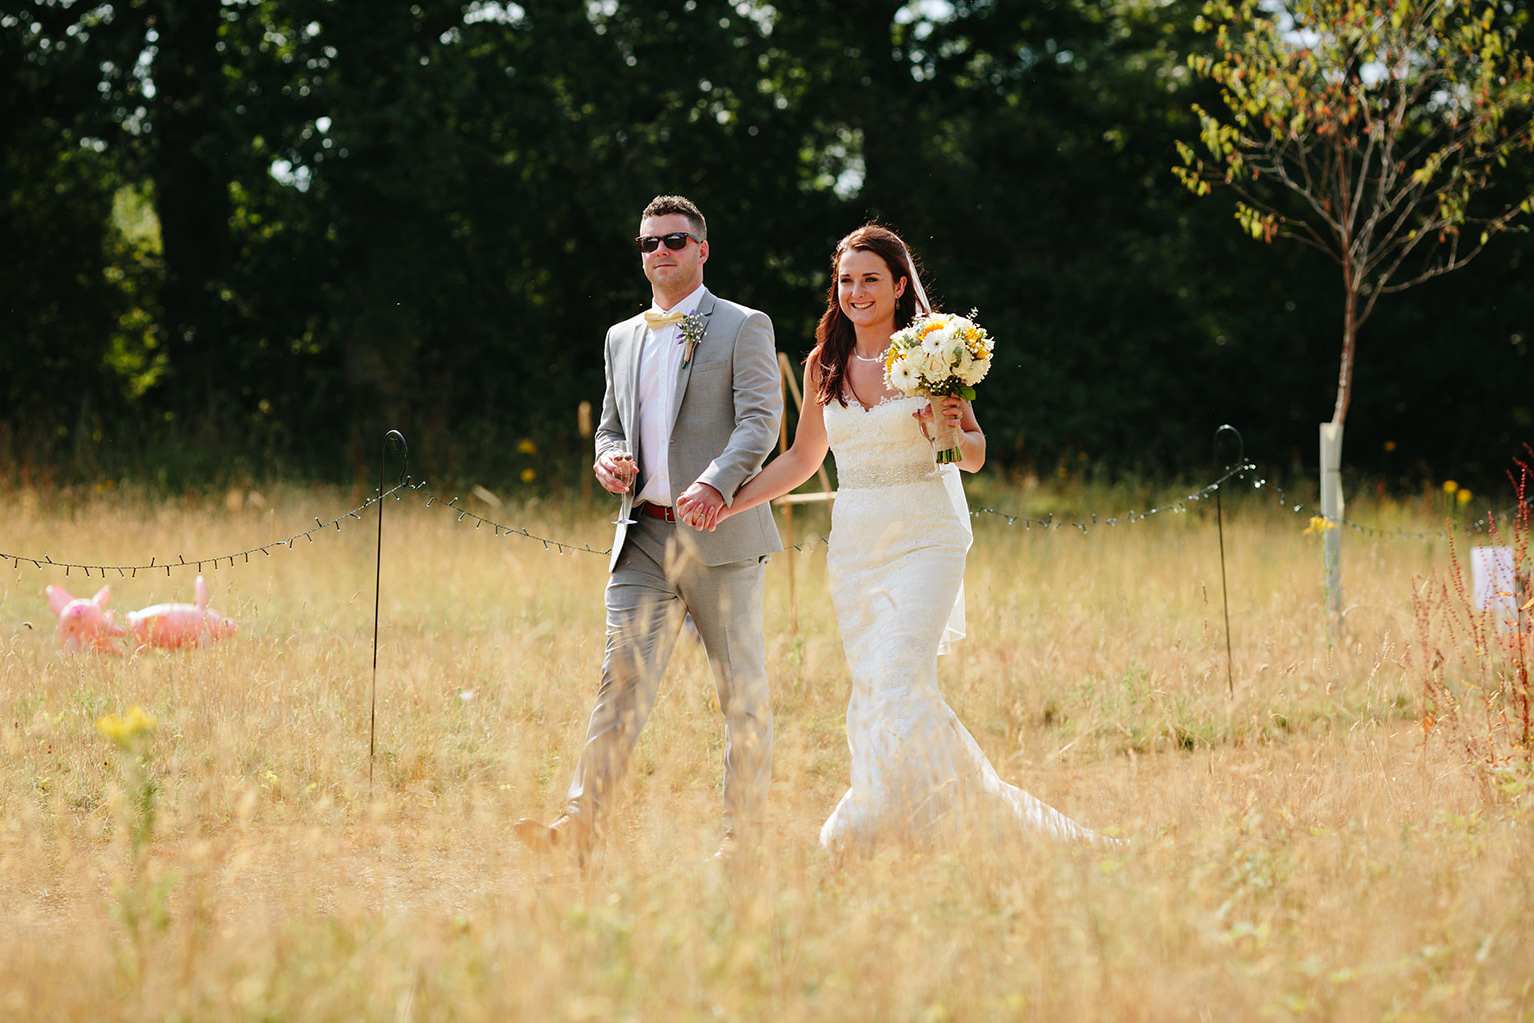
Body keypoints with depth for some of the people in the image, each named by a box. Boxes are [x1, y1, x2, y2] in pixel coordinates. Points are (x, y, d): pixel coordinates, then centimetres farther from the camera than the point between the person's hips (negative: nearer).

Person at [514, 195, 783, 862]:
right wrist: (609, 459, 1)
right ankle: (581, 823, -18)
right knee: (622, 676, -9)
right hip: (644, 536, 4)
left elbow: (760, 420, -11)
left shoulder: (743, 328, 1)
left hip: (721, 535, -4)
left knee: (742, 690, 4)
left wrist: (718, 481, -28)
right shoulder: (622, 339, 18)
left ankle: (745, 830, 14)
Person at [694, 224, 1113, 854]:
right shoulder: (824, 366, 8)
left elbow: (976, 454, 0)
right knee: (869, 690, 3)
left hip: (925, 540, -5)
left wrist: (949, 430, -21)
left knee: (901, 679, -18)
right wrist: (731, 502, 9)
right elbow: (802, 460, 18)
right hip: (855, 543, 5)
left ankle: (872, 826, -13)